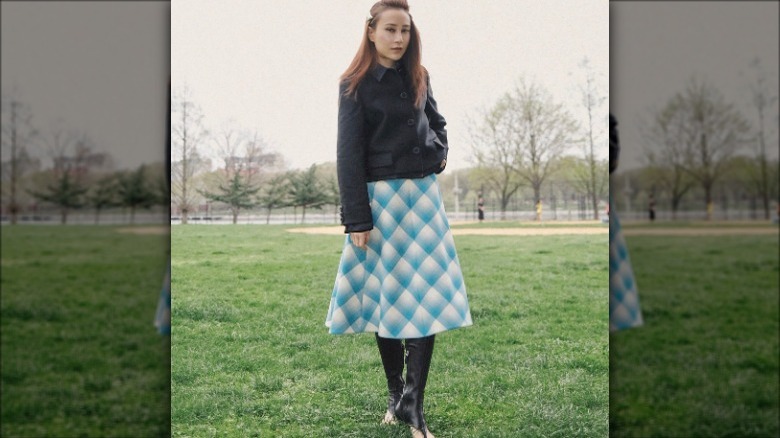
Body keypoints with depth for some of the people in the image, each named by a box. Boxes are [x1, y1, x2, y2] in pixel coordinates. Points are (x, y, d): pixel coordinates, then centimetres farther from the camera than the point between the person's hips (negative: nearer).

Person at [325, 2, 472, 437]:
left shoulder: (418, 77, 9)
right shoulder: (357, 84, -5)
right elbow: (349, 154, -9)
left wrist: (442, 150, 5)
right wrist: (357, 219, -15)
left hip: (424, 194, 5)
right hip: (381, 197, -4)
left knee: (428, 294, -4)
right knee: (387, 294, 3)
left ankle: (414, 402, -1)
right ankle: (395, 394, 16)